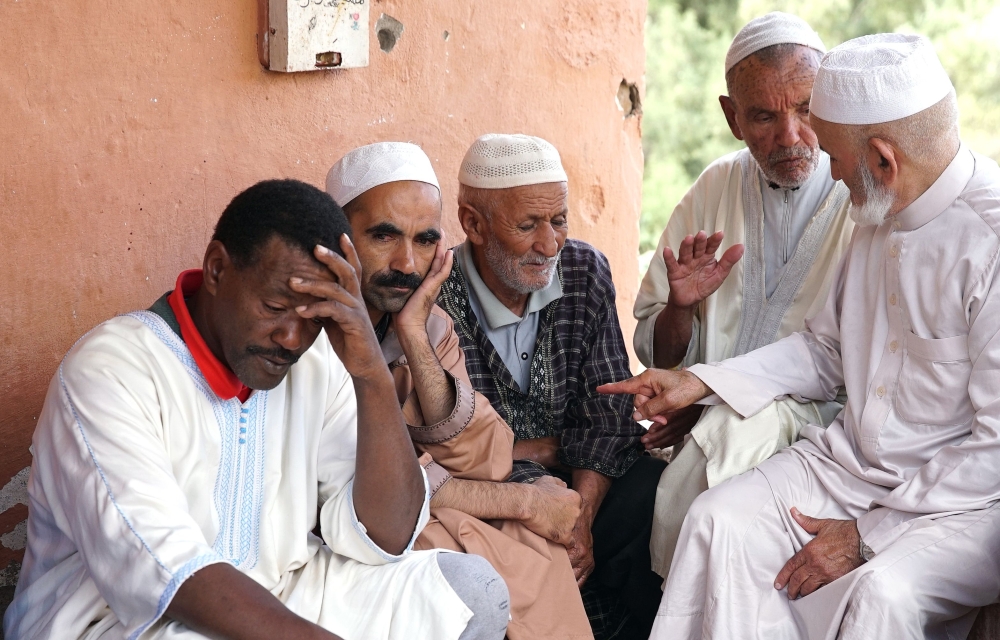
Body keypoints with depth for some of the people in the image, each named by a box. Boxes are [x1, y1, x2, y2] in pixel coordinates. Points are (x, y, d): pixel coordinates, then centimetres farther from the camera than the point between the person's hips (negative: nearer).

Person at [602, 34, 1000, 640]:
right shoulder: (879, 213, 5)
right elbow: (825, 350, 18)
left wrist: (868, 534, -18)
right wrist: (700, 382, 8)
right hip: (855, 461, 8)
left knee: (882, 590, -33)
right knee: (721, 520, -9)